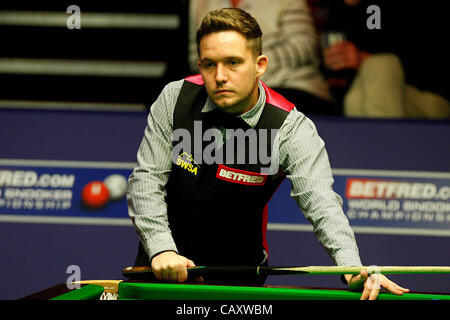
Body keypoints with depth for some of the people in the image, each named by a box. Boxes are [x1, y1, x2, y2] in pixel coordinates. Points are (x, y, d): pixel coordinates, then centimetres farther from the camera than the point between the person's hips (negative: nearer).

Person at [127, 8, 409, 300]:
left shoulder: (292, 129, -18)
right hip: (165, 265, 1)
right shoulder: (175, 98, -10)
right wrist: (161, 250, -27)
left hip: (238, 272, -1)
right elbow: (147, 179, -10)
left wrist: (353, 266, -49)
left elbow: (320, 202, -30)